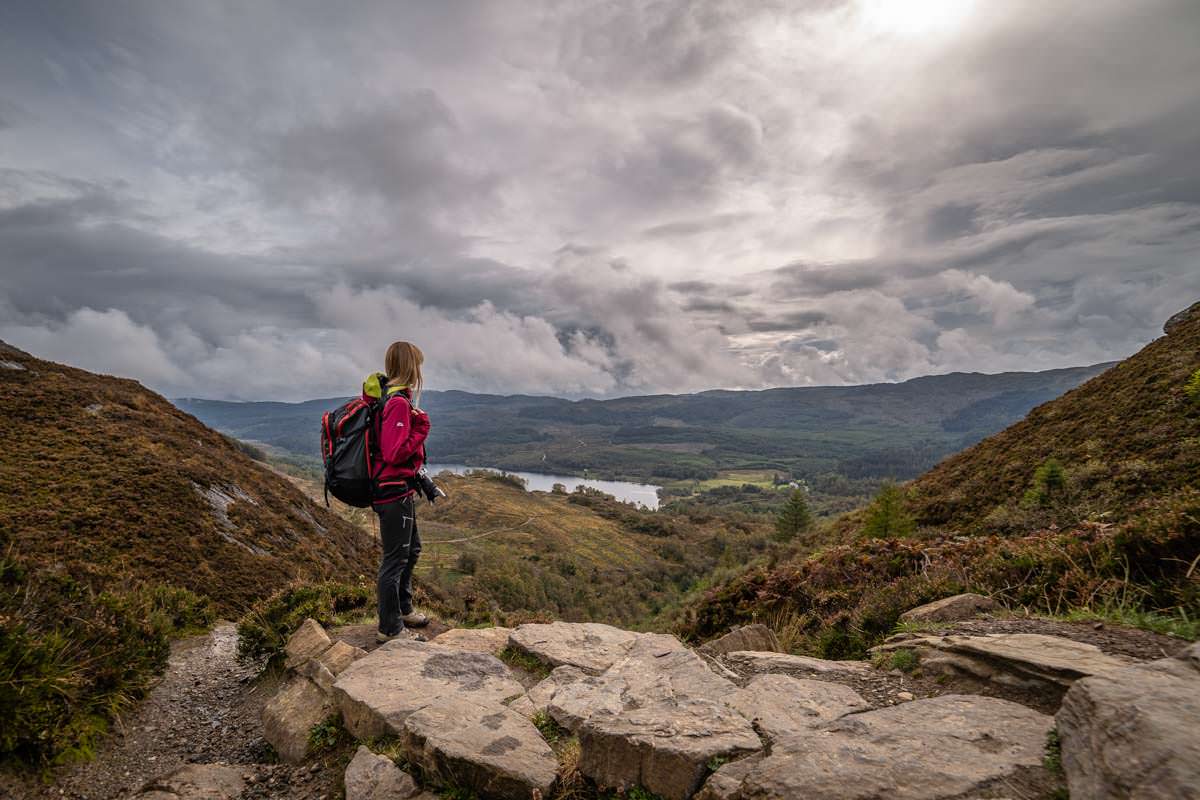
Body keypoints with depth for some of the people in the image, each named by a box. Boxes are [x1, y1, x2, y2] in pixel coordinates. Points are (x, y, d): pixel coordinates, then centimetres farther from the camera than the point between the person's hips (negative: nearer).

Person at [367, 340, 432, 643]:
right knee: (395, 558, 1)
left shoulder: (386, 396, 9)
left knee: (411, 549, 23)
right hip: (395, 492, -10)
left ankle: (403, 609, 39)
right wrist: (421, 429, -15)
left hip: (398, 490, 10)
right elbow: (396, 453, -25)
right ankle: (390, 628, 15)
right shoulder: (399, 403, -21)